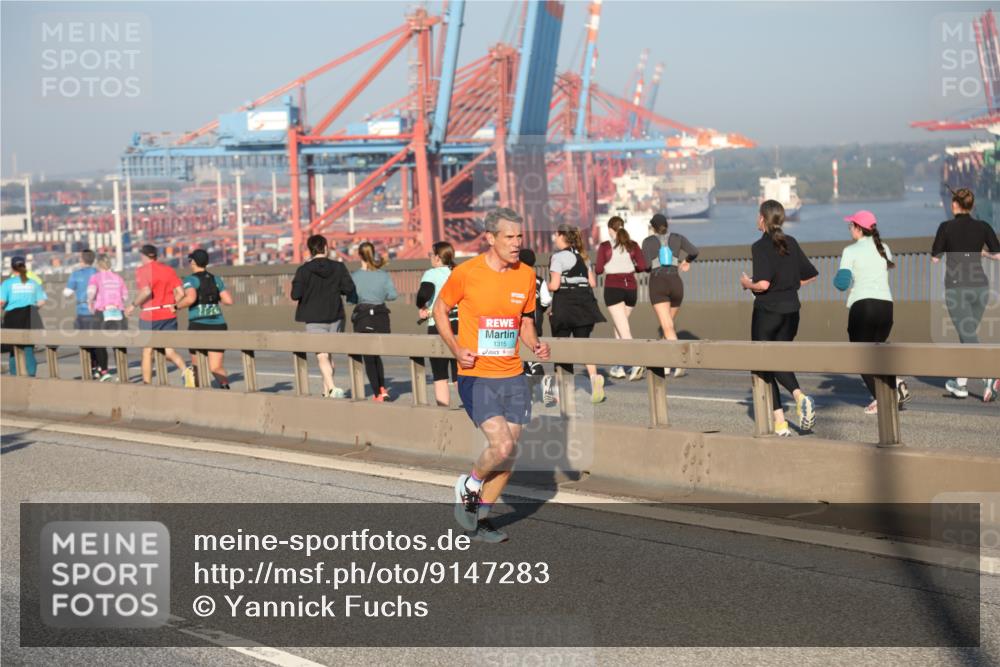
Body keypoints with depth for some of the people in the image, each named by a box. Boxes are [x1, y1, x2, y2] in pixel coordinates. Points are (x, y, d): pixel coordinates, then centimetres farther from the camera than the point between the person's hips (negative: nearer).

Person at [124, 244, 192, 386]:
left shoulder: (142, 270, -6)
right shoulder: (169, 270, 8)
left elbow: (146, 291, -22)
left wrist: (133, 305, -11)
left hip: (150, 316, -4)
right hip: (169, 315, 4)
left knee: (147, 352, 10)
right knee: (169, 351, 5)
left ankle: (147, 384, 15)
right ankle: (185, 370, -22)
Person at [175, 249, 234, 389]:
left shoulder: (190, 280, -4)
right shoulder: (216, 280, 12)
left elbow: (190, 298, -22)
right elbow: (228, 301, 6)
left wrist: (178, 306, -3)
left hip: (198, 326, -4)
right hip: (218, 326, 4)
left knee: (197, 365, 17)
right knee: (216, 367, -2)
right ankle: (224, 385, -31)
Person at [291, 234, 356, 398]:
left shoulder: (304, 270, -8)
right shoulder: (338, 267, -2)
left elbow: (295, 294, -12)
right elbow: (349, 288, -7)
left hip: (314, 319, -3)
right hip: (335, 317, 3)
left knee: (322, 356, -6)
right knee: (329, 354, 18)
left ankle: (332, 388, -25)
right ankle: (327, 390, 25)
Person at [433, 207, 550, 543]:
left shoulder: (526, 275, 4)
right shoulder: (466, 273, -10)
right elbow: (440, 308, 5)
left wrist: (535, 345, -2)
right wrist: (456, 349, -8)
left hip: (513, 376, 5)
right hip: (476, 376, -5)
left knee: (508, 453, 6)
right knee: (503, 445, -18)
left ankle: (481, 516, 24)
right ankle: (468, 487, 12)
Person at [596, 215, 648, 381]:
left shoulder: (605, 246, -4)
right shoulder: (633, 245, 5)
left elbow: (598, 270, -7)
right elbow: (642, 265, -2)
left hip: (613, 288, -4)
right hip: (631, 287, 4)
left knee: (624, 329, -9)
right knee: (619, 324, 20)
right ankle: (618, 366, 22)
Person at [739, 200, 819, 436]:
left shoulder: (760, 247, -13)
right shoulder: (791, 243, 6)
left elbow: (763, 283, -23)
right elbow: (810, 274, 10)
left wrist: (748, 284, -4)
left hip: (766, 312, -6)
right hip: (791, 310, 6)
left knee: (764, 364, 5)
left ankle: (780, 423, -2)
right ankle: (799, 395, -7)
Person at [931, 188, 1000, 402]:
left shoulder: (946, 227, -6)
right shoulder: (983, 227, 2)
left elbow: (935, 258, -1)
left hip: (956, 287, -4)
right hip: (980, 286, 4)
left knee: (970, 338, -7)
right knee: (968, 334, 19)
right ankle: (961, 384, 25)